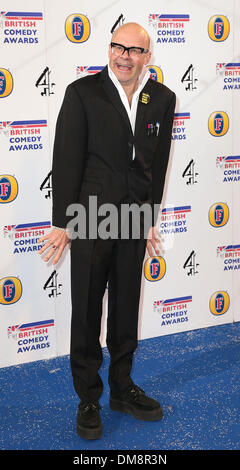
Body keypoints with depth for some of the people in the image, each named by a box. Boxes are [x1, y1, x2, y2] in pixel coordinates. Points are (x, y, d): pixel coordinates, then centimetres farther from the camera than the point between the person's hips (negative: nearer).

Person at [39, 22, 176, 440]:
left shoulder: (163, 99, 3)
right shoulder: (82, 92, -8)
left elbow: (158, 164, 8)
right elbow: (67, 160, -9)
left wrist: (150, 218, 10)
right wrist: (62, 224, -9)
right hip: (92, 219, -4)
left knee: (126, 311, 16)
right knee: (87, 313, 7)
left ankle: (122, 388, 33)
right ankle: (88, 399, 22)